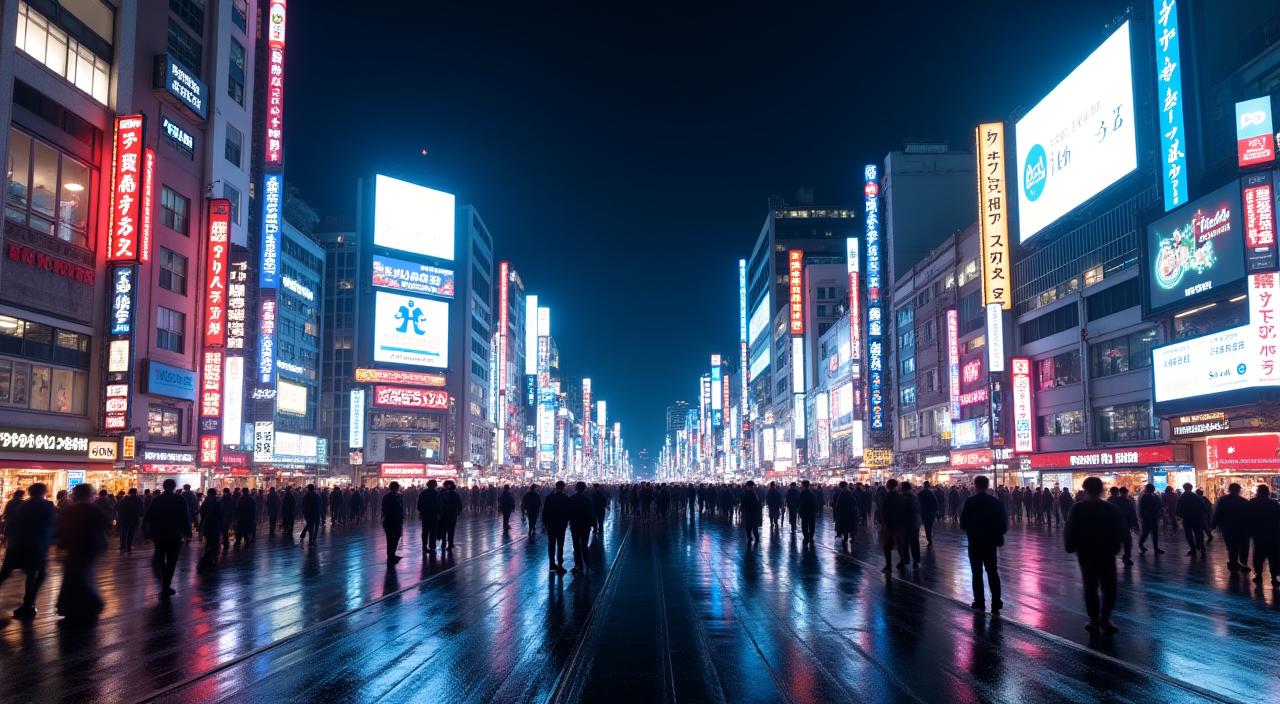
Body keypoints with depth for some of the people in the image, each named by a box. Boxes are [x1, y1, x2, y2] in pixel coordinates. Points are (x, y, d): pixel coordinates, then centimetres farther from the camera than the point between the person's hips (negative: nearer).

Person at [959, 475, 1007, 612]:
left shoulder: (970, 502, -12)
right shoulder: (996, 502, -6)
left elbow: (963, 524, -11)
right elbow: (1004, 524, -5)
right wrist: (997, 534, 13)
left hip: (975, 543, -2)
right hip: (991, 543, 2)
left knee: (977, 573, 8)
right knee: (993, 572, 12)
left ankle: (979, 602, 9)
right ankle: (996, 604, 10)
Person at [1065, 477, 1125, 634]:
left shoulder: (1078, 508, -9)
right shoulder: (1112, 509, -5)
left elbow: (1070, 531, -9)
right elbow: (1120, 532, -2)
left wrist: (1071, 547, 5)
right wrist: (1115, 547, 11)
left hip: (1086, 554, 0)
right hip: (1107, 553, 0)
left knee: (1090, 587, 8)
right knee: (1109, 587, 9)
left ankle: (1094, 620, 8)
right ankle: (1104, 619, 3)